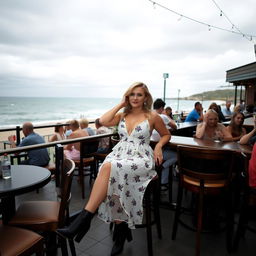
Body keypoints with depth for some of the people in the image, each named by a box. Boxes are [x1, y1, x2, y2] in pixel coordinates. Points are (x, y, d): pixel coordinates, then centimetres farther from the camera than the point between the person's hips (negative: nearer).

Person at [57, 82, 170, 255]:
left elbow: (166, 135, 18)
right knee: (112, 181, -30)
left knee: (109, 167, -34)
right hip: (119, 155, 4)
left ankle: (84, 218, -29)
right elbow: (103, 121, -3)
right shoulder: (122, 115, 15)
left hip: (141, 159, -4)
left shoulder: (152, 116, 6)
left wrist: (158, 146, -2)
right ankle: (121, 230, -11)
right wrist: (120, 105, 5)